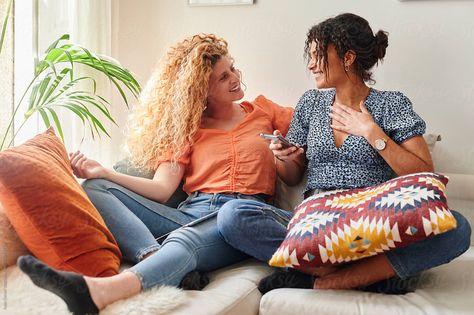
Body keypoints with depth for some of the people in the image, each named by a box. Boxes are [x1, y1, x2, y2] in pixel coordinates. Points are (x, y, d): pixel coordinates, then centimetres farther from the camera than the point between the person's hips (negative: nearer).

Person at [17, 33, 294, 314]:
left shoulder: (262, 110, 21)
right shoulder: (186, 127, 19)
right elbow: (161, 190, 5)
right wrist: (104, 173, -6)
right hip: (190, 213, 3)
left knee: (186, 239, -38)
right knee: (95, 188, -14)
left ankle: (97, 291, -65)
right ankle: (157, 259, -41)